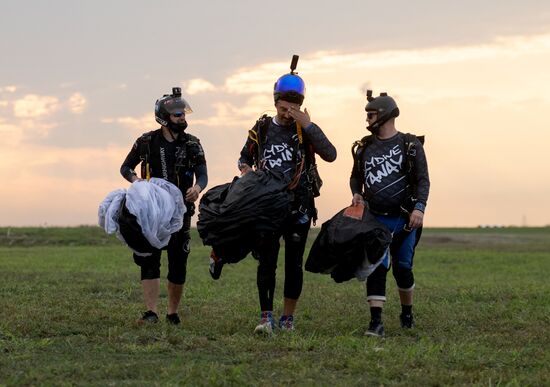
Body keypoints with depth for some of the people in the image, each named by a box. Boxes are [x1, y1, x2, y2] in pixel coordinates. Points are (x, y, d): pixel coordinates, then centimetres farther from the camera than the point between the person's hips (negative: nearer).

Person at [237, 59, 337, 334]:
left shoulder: (306, 129, 1)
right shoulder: (262, 129, 7)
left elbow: (330, 155, -15)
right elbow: (245, 157, 21)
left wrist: (308, 125, -18)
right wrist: (246, 168, -3)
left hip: (299, 207, -1)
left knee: (294, 263, 5)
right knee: (266, 262, -8)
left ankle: (288, 317, 14)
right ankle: (266, 317, -8)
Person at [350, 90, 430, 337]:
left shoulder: (410, 145, -3)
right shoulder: (364, 148, 8)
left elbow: (422, 179, -7)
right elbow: (355, 176, 20)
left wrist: (419, 208, -19)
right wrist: (356, 193, -1)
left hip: (404, 219, -2)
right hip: (375, 218, 2)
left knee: (402, 268, 9)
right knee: (377, 267, -11)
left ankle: (407, 313, 33)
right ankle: (376, 322, -15)